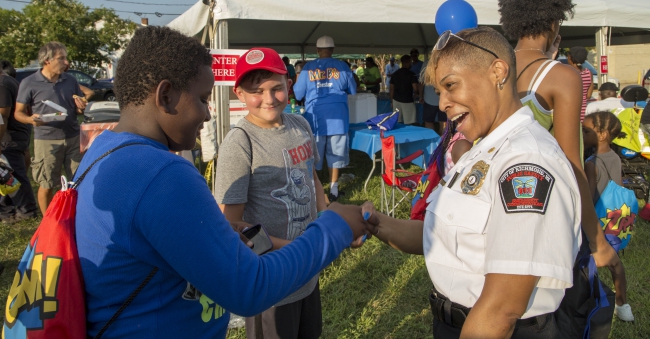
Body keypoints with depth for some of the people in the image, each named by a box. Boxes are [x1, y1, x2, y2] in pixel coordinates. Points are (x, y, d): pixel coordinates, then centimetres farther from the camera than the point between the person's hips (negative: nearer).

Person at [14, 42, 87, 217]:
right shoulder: (29, 83, -5)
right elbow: (18, 113, 0)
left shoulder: (71, 81, 7)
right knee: (46, 186, 5)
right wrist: (31, 119, -22)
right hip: (47, 141, -3)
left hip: (73, 138, 3)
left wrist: (82, 108, -8)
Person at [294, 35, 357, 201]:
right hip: (337, 116, 0)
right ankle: (333, 189, 14)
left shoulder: (308, 67, -1)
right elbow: (353, 90, 9)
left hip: (315, 117, 0)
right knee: (335, 153, 9)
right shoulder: (342, 66, 0)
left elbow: (298, 94, 4)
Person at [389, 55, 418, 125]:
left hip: (396, 100, 5)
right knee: (409, 123, -2)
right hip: (407, 101, -5)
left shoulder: (395, 74, 6)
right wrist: (415, 93, 7)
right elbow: (415, 88, -15)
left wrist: (392, 101, 18)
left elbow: (392, 89, 9)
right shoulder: (411, 74, -8)